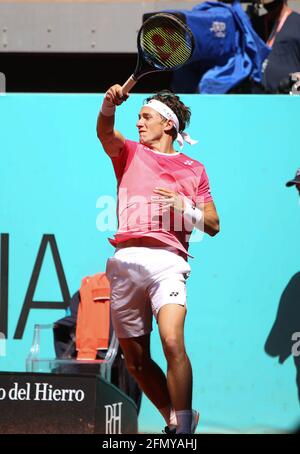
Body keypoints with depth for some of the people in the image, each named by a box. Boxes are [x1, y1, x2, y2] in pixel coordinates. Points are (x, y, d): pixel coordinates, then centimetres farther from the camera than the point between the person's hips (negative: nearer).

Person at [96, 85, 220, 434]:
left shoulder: (193, 169, 17)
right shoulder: (130, 153, 20)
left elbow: (213, 226, 14)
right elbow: (105, 133, -2)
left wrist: (184, 207, -4)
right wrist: (109, 105, -23)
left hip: (166, 259, -3)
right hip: (125, 261, 3)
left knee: (172, 343, -24)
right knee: (135, 359, 5)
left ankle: (183, 427, -17)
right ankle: (176, 419, 22)